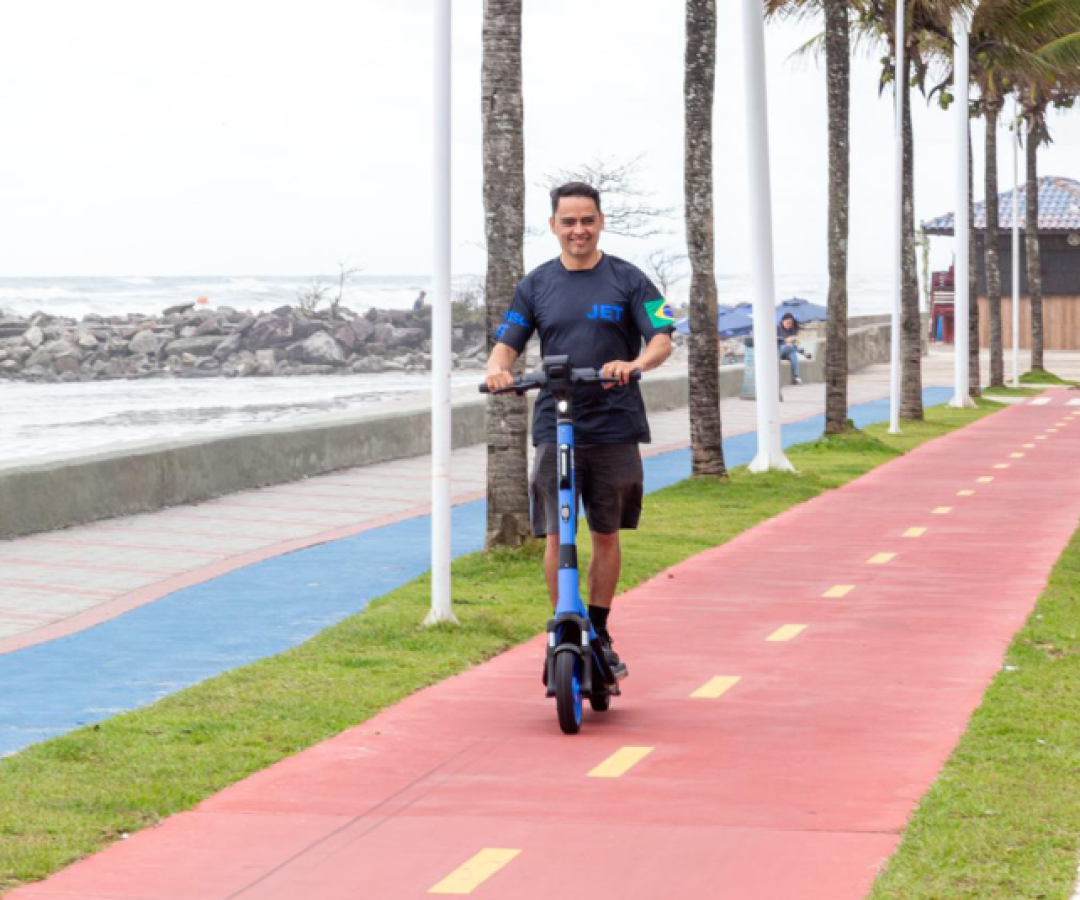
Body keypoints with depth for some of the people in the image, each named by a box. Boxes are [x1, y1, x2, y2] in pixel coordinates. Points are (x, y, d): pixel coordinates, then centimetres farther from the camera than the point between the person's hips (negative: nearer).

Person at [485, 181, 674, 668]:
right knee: (557, 535, -5)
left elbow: (662, 340, -6)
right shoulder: (536, 285, 9)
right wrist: (498, 368, -17)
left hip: (615, 427, -1)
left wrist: (635, 364, -28)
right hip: (554, 427, 1)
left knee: (606, 534, 7)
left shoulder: (627, 280, 2)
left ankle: (599, 631, 19)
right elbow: (507, 343, 7)